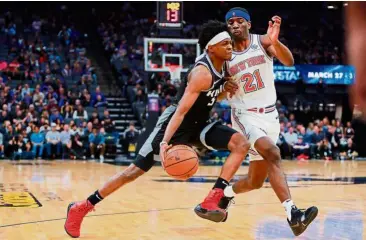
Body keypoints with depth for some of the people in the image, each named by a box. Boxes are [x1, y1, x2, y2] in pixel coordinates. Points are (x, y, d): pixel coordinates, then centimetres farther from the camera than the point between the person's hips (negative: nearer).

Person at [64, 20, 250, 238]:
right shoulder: (202, 73, -26)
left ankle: (211, 201, -17)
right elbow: (181, 110, -33)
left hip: (199, 125, 8)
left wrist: (225, 90, -4)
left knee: (241, 144, -13)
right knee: (136, 170, -6)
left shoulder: (223, 66, 0)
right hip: (176, 123, -8)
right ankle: (81, 207, 5)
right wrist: (165, 142, -44)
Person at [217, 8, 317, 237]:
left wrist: (275, 41, -40)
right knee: (273, 153, -33)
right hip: (246, 115, -2)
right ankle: (292, 213, -38)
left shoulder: (262, 41, -3)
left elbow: (289, 61, -22)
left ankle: (227, 193, 40)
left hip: (270, 115, 2)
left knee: (255, 182, 9)